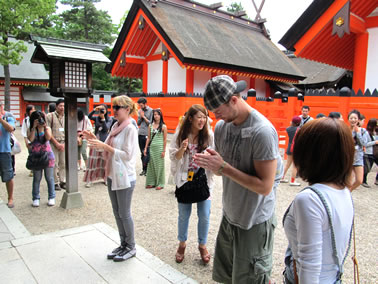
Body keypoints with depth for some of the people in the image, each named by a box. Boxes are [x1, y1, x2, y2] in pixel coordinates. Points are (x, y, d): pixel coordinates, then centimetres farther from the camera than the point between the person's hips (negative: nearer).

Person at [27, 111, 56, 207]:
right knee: (36, 178, 6)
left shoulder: (47, 128, 4)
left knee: (49, 178, 4)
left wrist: (44, 126, -15)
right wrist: (34, 127, -13)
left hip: (47, 155, 0)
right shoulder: (30, 129, 5)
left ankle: (51, 197, 13)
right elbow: (30, 139, -13)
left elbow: (48, 137, -13)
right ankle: (36, 198, 15)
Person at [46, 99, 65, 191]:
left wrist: (64, 144, -1)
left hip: (64, 143, 4)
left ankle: (63, 181, 15)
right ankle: (55, 182, 7)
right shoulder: (50, 116, -1)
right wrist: (56, 143, -9)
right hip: (53, 143, -3)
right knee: (54, 164, -1)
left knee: (63, 163, 6)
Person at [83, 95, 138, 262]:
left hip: (124, 177, -8)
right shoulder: (115, 126, 8)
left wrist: (104, 146, -22)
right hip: (112, 175, 8)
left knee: (124, 214, 5)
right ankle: (123, 245, 32)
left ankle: (131, 247, 23)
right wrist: (95, 140, -4)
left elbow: (127, 155, -20)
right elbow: (107, 148, 12)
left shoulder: (130, 129, -16)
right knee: (117, 213, 17)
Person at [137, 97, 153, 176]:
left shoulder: (151, 111, -5)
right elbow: (138, 123, 11)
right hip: (140, 134, 5)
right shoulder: (139, 111, 12)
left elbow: (151, 123, -9)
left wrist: (144, 117, -8)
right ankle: (144, 169, 18)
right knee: (142, 153, 10)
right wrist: (140, 116, -3)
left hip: (147, 135, -5)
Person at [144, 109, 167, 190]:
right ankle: (151, 182, 18)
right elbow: (148, 138, 10)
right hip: (151, 147, 4)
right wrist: (145, 148, 6)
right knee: (151, 165, 7)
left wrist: (164, 151, -8)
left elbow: (165, 139, -4)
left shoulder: (163, 127, -3)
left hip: (159, 147, -4)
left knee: (159, 165, 2)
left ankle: (160, 184, 12)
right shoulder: (150, 126, 7)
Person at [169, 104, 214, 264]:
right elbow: (173, 157, -4)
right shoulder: (180, 135, -6)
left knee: (204, 215, 5)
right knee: (184, 214, 13)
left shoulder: (209, 135, -7)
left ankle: (202, 245, 28)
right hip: (184, 179, 0)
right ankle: (182, 244, 35)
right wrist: (181, 150, -23)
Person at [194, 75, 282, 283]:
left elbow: (265, 186, -23)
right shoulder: (221, 127, 0)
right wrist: (210, 163, -14)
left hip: (254, 224, -7)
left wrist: (223, 166, -26)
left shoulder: (262, 131, -23)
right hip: (229, 217, 7)